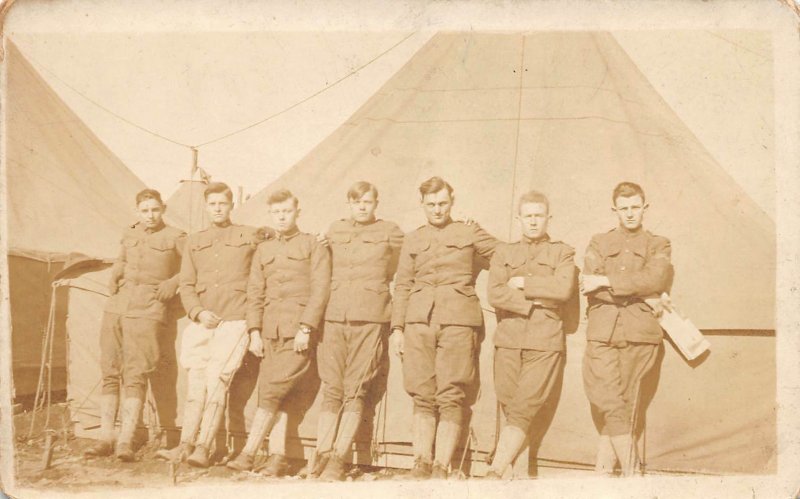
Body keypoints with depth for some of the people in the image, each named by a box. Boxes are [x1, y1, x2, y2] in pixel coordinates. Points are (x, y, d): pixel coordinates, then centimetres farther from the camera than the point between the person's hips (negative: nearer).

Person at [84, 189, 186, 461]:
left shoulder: (175, 237, 1)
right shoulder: (129, 234, 17)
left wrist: (175, 281, -10)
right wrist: (114, 274, 15)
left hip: (146, 311, -5)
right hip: (115, 307, 6)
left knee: (135, 375, -13)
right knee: (110, 374, 4)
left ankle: (126, 441, -13)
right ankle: (105, 438, 9)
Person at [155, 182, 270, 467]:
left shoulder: (251, 237, 9)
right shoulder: (194, 242, 17)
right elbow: (186, 285, 12)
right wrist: (198, 312, -4)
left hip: (234, 322, -3)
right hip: (201, 324, 3)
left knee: (216, 381, -12)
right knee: (195, 384, 0)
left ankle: (202, 449, -11)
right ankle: (185, 446, 3)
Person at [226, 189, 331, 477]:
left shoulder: (313, 246, 5)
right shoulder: (263, 251, 19)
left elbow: (320, 289, -3)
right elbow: (254, 293, 15)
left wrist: (306, 328, -12)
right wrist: (254, 330, 3)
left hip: (298, 330, -5)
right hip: (270, 332, 5)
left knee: (271, 393, -12)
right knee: (274, 397, 2)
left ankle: (248, 454, -9)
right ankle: (278, 458, 7)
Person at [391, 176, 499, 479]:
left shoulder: (469, 233, 13)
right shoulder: (412, 240, 18)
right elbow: (402, 286, 16)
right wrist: (397, 327, 8)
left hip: (458, 321, -2)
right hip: (419, 322, 2)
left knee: (451, 398, -6)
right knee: (423, 398, 1)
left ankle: (441, 468, -3)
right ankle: (421, 464, 6)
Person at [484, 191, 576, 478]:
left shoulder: (563, 253, 12)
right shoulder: (504, 252, 15)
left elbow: (563, 289, -8)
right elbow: (495, 295, 0)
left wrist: (523, 283, -4)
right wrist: (535, 302, -7)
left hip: (545, 342, -2)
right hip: (509, 339, 2)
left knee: (524, 409, -12)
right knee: (510, 408, -1)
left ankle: (495, 472, -17)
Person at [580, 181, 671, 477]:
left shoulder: (658, 245, 15)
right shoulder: (599, 243, 17)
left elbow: (654, 279, -6)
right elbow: (589, 288, 1)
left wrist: (606, 281, -10)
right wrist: (641, 297, -6)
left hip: (639, 334, 0)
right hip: (602, 333, 0)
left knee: (626, 404, -2)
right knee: (610, 405, -10)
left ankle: (604, 471, 5)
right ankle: (630, 472, -3)